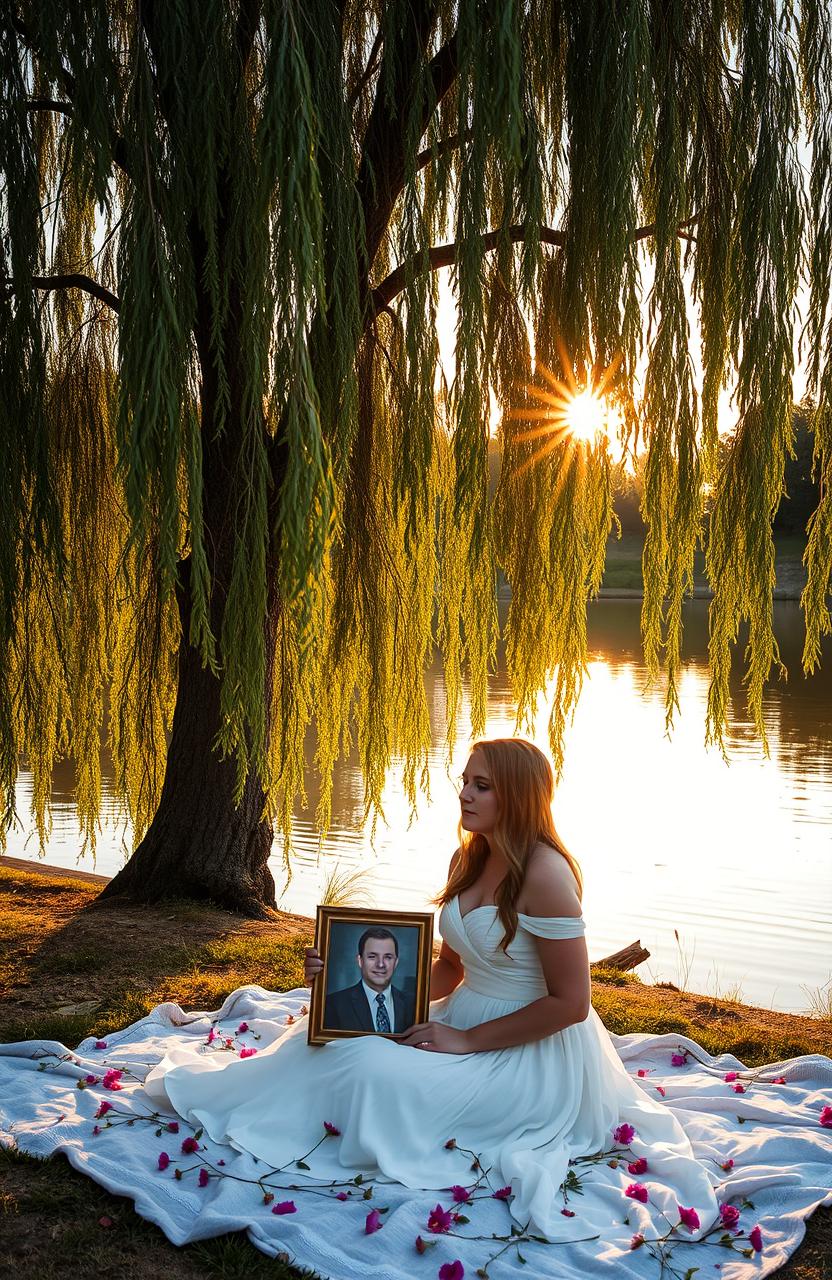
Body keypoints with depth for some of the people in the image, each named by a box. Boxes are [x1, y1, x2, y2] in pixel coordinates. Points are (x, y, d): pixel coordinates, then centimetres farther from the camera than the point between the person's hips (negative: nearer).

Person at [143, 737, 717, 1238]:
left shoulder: (545, 875, -24)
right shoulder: (468, 860, 3)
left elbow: (569, 1003, -23)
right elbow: (450, 969, 10)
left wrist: (467, 1041, -19)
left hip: (532, 1053, -8)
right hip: (465, 1021, 9)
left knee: (379, 1072, -22)